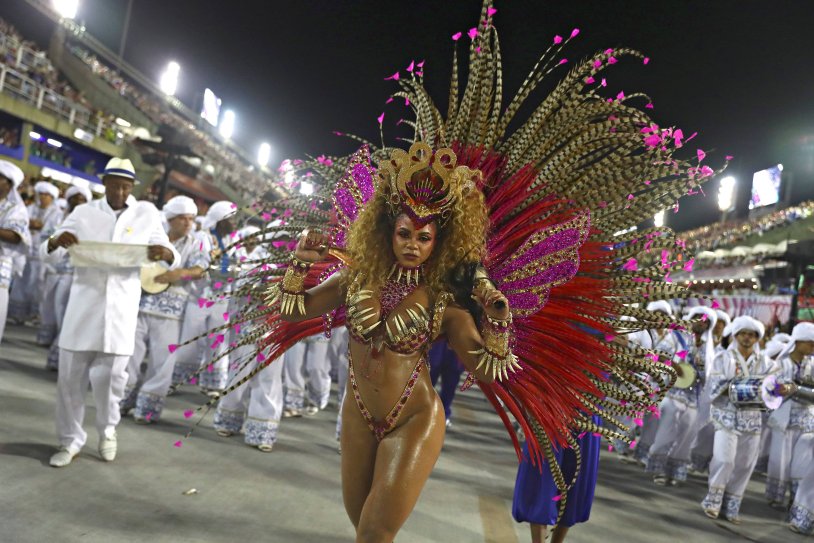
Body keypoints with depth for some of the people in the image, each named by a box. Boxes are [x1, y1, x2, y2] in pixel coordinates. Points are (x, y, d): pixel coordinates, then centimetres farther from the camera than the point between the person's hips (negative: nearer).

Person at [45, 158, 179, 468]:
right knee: (70, 375, 4)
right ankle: (70, 440, 21)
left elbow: (174, 260, 3)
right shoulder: (84, 212, 5)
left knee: (110, 374, -1)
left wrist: (166, 253, -22)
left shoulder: (147, 214, 2)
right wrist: (57, 239, -16)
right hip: (84, 302, 1)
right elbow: (49, 250, 9)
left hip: (121, 306, -1)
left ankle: (108, 429, 28)